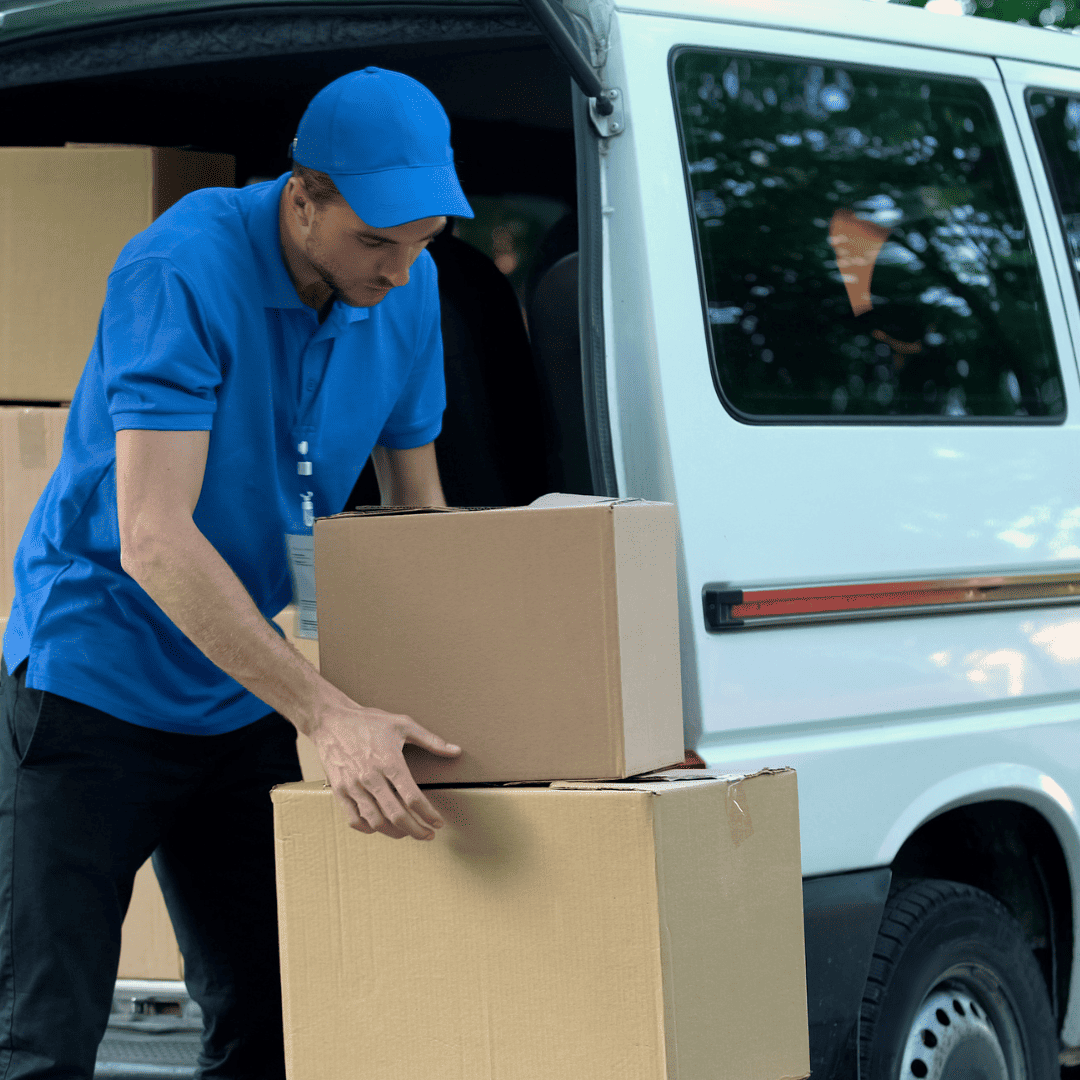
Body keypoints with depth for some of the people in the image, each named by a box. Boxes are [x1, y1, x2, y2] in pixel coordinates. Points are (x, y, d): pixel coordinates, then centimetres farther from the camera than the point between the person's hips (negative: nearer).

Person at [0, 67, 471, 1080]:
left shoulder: (408, 291, -3)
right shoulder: (183, 271, -24)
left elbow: (417, 501, 10)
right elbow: (152, 539, -30)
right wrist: (328, 716, -35)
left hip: (246, 697, 7)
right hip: (96, 682, -7)